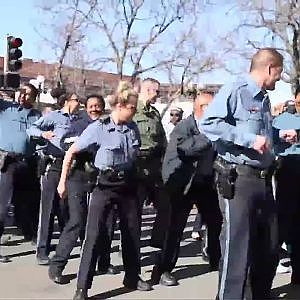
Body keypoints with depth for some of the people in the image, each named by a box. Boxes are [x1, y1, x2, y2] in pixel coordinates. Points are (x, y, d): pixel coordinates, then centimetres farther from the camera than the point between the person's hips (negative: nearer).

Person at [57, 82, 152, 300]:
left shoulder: (133, 128, 0)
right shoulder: (99, 128, -15)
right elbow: (72, 152, -9)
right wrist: (63, 181, -11)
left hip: (128, 183, 5)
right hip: (105, 184, -5)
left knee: (132, 231, 13)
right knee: (94, 234, -7)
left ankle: (132, 277, 31)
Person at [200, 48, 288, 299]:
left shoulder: (264, 99, 16)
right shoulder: (234, 91, -9)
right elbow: (208, 124, -22)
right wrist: (250, 139, -22)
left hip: (264, 179, 9)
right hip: (238, 178, -9)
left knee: (270, 245, 16)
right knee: (238, 246, -4)